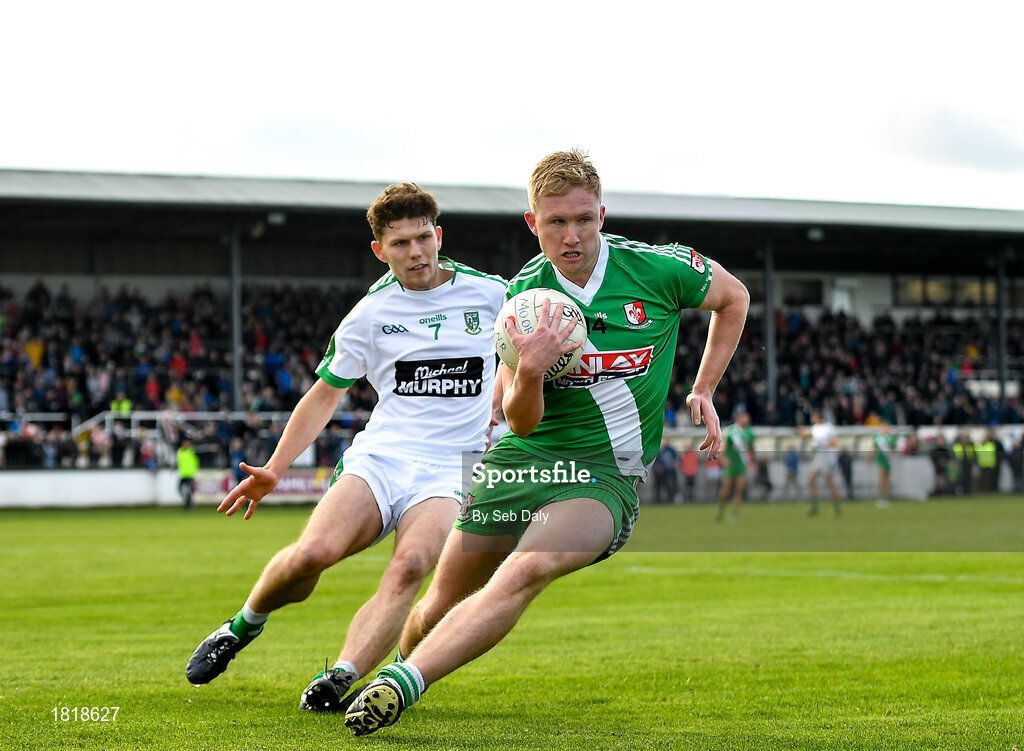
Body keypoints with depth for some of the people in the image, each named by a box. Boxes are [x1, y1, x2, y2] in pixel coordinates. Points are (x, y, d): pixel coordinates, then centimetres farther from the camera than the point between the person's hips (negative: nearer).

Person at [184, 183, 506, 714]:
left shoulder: (491, 293, 7)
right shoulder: (370, 313, 7)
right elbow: (325, 394, 16)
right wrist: (274, 470, 11)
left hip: (448, 471, 0)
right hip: (377, 455, 0)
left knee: (411, 565, -32)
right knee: (313, 552, -25)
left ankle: (338, 681, -37)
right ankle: (243, 627, 4)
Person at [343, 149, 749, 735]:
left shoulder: (658, 269, -8)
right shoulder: (523, 296, -3)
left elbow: (734, 297, 14)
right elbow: (521, 422, -4)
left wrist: (702, 393, 9)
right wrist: (529, 373, -26)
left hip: (606, 472, -3)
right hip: (523, 460, 3)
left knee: (527, 569, -32)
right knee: (439, 605, 2)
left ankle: (401, 684, -38)